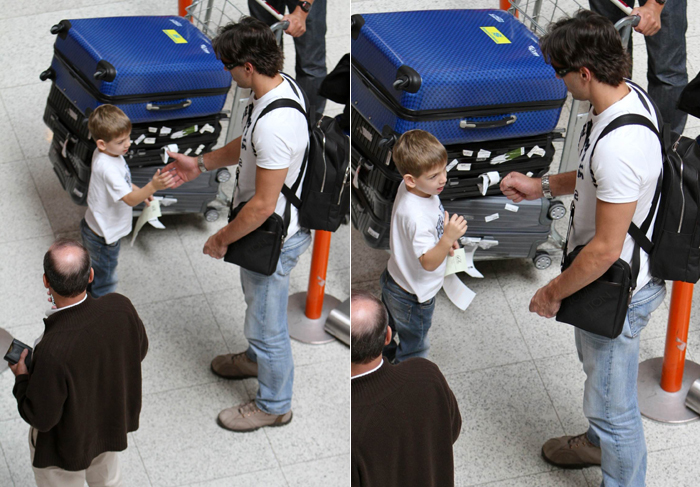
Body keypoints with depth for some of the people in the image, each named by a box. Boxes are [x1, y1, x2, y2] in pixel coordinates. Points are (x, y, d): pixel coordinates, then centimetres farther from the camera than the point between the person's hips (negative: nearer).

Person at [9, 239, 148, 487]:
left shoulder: (52, 350, -43)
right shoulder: (120, 307, -28)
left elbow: (41, 418, -27)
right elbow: (139, 352, -6)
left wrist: (21, 378, -10)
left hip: (67, 446, -4)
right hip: (113, 422, 4)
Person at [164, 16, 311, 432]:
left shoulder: (275, 123, -37)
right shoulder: (282, 84, -6)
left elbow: (263, 205, -31)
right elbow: (248, 145, 13)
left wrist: (222, 239, -17)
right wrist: (200, 164, 9)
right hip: (268, 229, 10)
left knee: (267, 322, 11)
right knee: (258, 301, 33)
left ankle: (274, 406, 32)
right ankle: (258, 359, 59)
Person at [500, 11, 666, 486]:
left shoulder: (619, 145, -37)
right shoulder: (631, 95, -6)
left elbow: (606, 249, -30)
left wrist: (553, 292, -16)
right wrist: (542, 186, 8)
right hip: (626, 273, 11)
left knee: (614, 403, 9)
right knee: (594, 364, 34)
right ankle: (599, 442, 60)